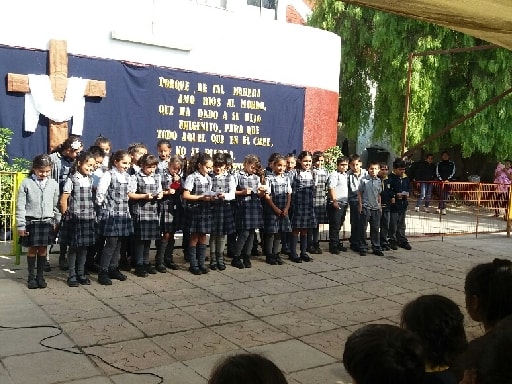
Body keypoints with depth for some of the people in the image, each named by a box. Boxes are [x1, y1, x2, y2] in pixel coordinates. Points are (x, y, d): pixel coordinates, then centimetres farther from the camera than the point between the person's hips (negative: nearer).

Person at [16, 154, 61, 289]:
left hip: (47, 222, 2)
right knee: (32, 249, 6)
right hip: (31, 221, -2)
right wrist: (21, 226, -6)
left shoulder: (54, 184, 2)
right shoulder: (26, 183, -4)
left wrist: (58, 222, 5)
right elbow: (20, 206, -4)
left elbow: (56, 205, 8)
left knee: (43, 249, 7)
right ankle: (31, 276, 18)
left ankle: (40, 276, 19)